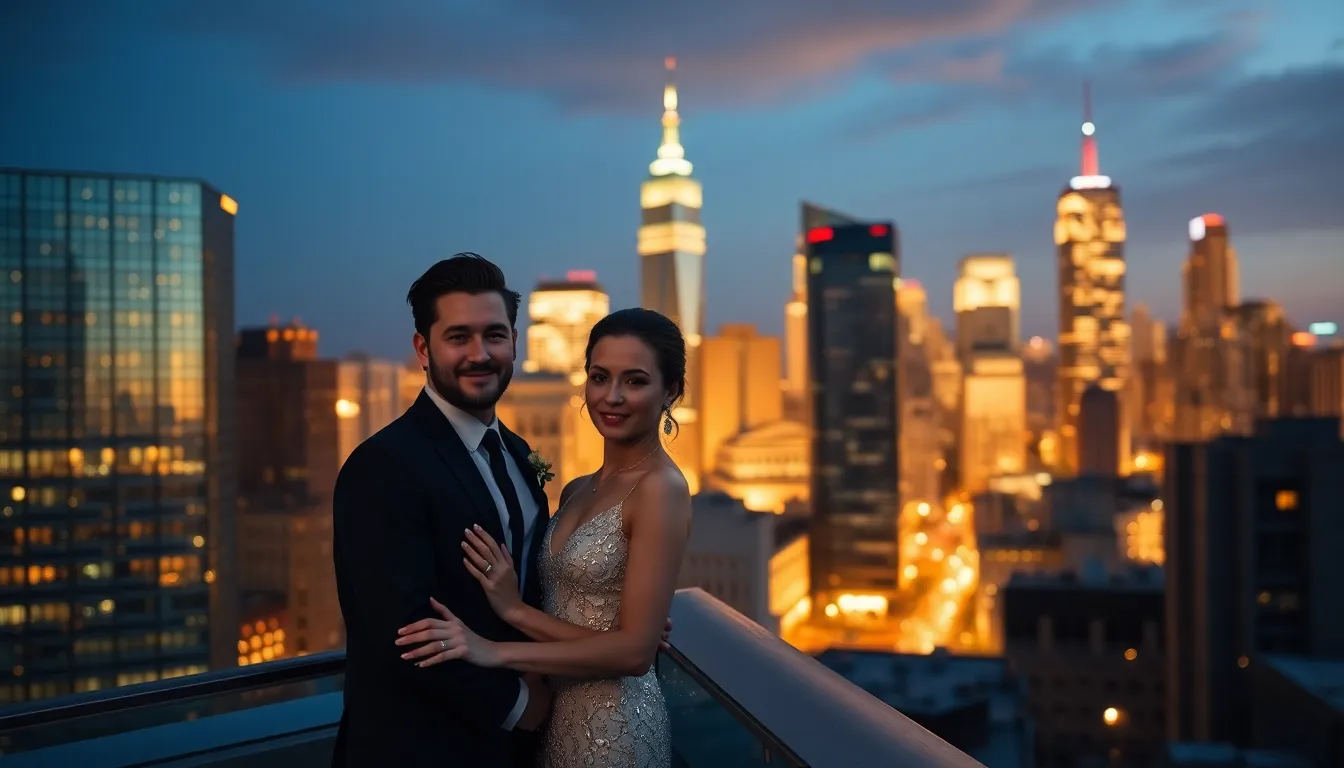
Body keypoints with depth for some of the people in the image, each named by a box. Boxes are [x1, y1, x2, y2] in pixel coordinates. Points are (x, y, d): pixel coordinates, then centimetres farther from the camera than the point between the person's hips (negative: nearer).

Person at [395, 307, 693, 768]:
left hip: (613, 727, -7)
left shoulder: (660, 488, -17)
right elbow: (566, 612, 7)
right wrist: (513, 605, -10)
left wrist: (499, 645, -21)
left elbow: (634, 649, -20)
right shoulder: (577, 491, 7)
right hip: (558, 714, 7)